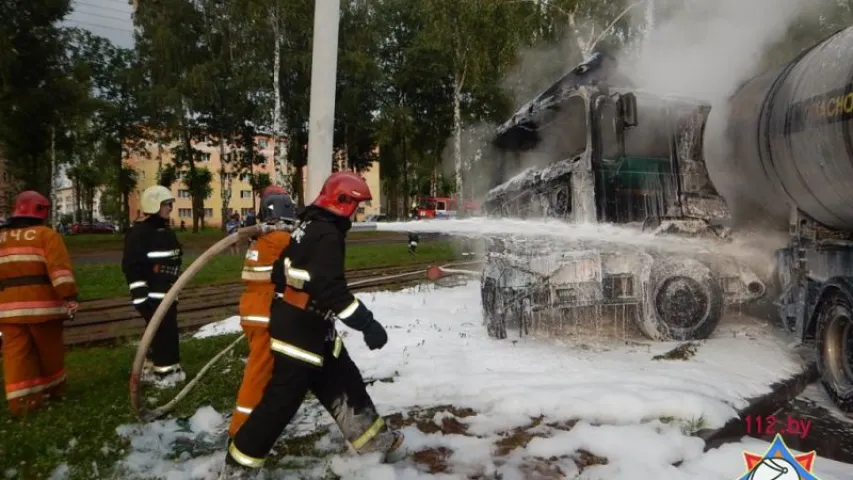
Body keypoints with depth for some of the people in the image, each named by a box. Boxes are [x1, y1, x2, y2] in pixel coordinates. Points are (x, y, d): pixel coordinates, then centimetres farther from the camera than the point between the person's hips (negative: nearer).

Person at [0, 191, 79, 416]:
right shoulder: (46, 234, -5)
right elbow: (59, 268, -16)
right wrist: (70, 296, -20)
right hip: (41, 304, -4)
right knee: (49, 350, 11)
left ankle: (20, 399, 4)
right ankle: (55, 389, 25)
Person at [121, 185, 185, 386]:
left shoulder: (168, 232, 16)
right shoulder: (139, 233, -13)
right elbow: (131, 267, -18)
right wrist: (140, 295, -20)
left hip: (168, 293, 9)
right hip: (152, 295, -9)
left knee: (167, 331, 13)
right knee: (163, 332, -8)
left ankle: (151, 368, 26)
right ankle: (164, 371, 3)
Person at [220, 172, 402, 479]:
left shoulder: (311, 225, 10)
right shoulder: (327, 235, -20)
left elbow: (281, 272, 17)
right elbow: (332, 291, -30)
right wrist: (367, 324, -28)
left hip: (308, 327, 10)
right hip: (299, 332, -10)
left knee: (344, 383, 17)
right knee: (282, 400, -2)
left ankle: (374, 440, 31)